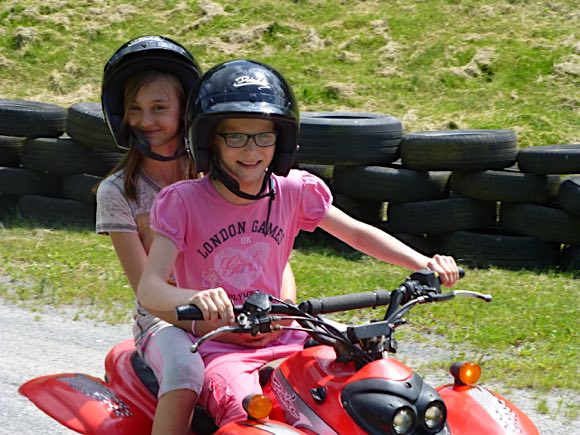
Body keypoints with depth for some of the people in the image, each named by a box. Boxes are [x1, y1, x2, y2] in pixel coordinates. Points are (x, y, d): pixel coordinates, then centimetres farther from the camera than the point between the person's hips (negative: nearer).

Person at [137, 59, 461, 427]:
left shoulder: (293, 192, 3)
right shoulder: (183, 202, -9)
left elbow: (357, 233, 11)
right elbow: (149, 288, -17)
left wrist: (425, 263, -5)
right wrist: (194, 298, -40)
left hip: (280, 340, 4)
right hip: (217, 349, -4)